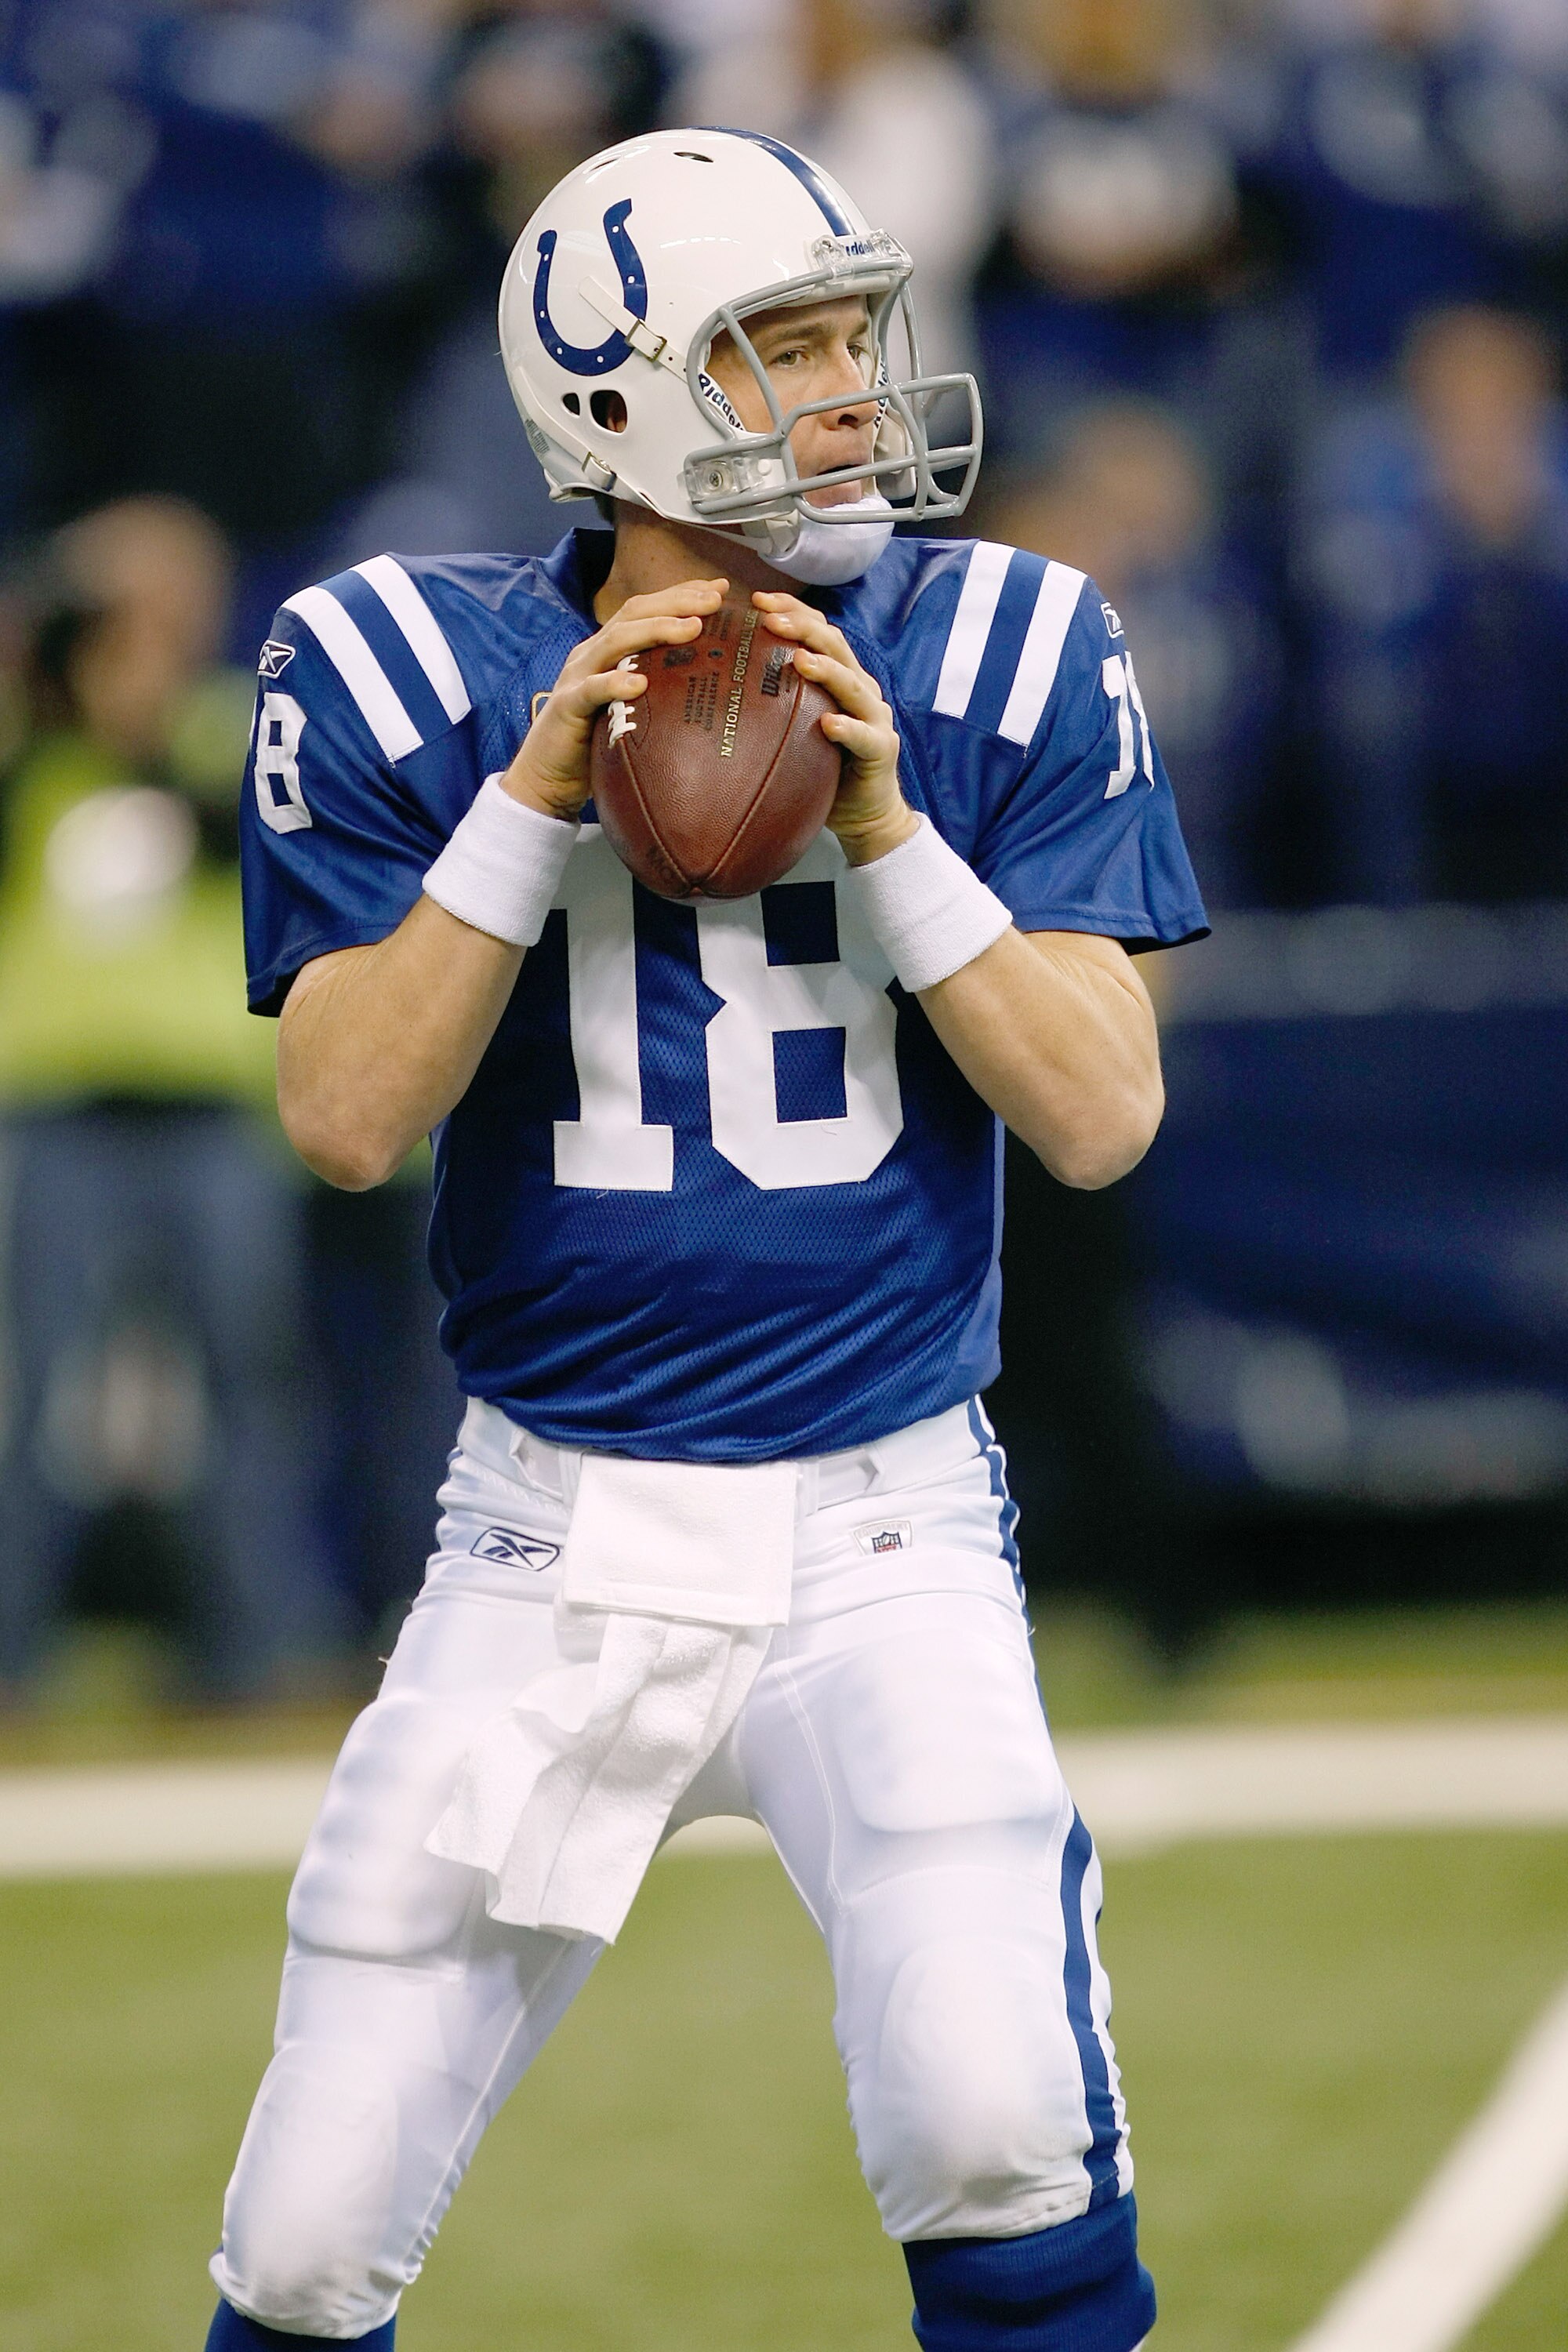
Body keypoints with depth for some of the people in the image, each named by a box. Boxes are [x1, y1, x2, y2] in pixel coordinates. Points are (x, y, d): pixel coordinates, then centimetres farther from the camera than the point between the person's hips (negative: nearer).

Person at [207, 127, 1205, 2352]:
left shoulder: (1005, 664, -2)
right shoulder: (413, 678, -3)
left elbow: (1104, 1117, -7)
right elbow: (345, 1119, -10)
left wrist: (885, 828, -18)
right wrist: (537, 798, -19)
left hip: (884, 1523, -1)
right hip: (556, 1537, 1)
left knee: (999, 2124, -25)